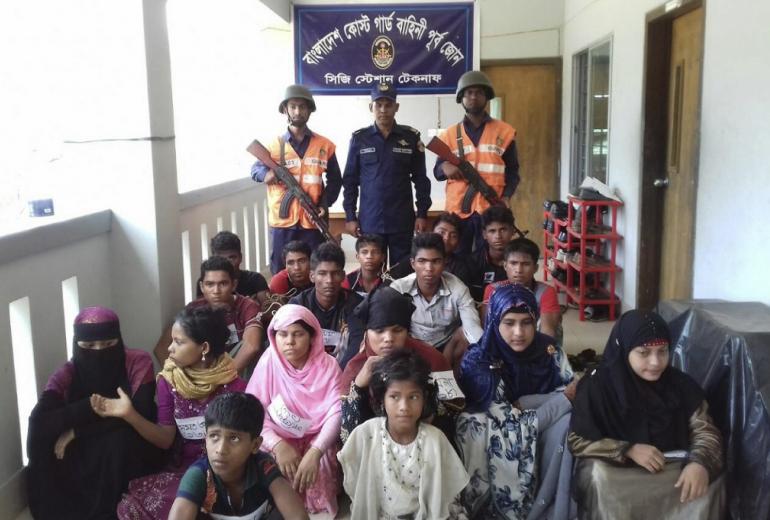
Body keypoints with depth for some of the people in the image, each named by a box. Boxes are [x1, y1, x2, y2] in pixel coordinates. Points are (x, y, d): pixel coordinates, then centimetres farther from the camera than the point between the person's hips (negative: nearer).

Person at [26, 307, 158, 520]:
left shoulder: (138, 362, -14)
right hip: (81, 457, 3)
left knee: (119, 439, -32)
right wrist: (92, 405, -36)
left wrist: (77, 431, -23)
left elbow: (140, 414, -24)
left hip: (128, 456, -3)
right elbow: (39, 422, -24)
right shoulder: (67, 373, -8)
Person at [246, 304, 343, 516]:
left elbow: (336, 412, -19)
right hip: (279, 439, 0)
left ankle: (317, 510, 0)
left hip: (316, 439, 0)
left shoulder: (328, 366, -9)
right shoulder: (268, 364, -8)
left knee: (316, 469, -29)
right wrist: (278, 445, -30)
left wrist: (315, 452, -35)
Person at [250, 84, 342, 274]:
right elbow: (255, 169, 6)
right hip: (282, 221, 0)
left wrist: (324, 205, -5)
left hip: (312, 221, 0)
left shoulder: (325, 145, 5)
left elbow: (335, 180, 10)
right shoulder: (275, 144, 4)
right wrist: (265, 174, -18)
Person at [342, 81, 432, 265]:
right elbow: (350, 180, 6)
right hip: (369, 222, 0)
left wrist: (422, 214, 1)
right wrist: (350, 216, 1)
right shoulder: (359, 139, 3)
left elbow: (420, 179, 6)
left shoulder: (411, 137, 2)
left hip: (402, 221, 0)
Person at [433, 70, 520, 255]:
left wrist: (506, 196, -8)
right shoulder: (449, 135, 9)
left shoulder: (505, 132, 7)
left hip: (491, 209, -1)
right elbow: (437, 173, 11)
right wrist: (444, 167, -12)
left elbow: (512, 171, 10)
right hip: (458, 209, 1)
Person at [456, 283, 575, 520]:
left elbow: (573, 393, -5)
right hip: (499, 446, -3)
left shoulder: (548, 349, -7)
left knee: (568, 423, -24)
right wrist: (563, 400, -19)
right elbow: (511, 426, -21)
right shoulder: (479, 363, -19)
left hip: (544, 434, 4)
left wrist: (523, 404, -21)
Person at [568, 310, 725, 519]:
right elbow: (577, 440, -12)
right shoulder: (597, 386, -12)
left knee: (710, 480, -23)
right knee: (597, 476, -33)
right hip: (617, 470, -3)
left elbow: (705, 430, -3)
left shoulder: (681, 384, -2)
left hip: (672, 467, 3)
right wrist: (629, 450, -23)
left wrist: (700, 462, -26)